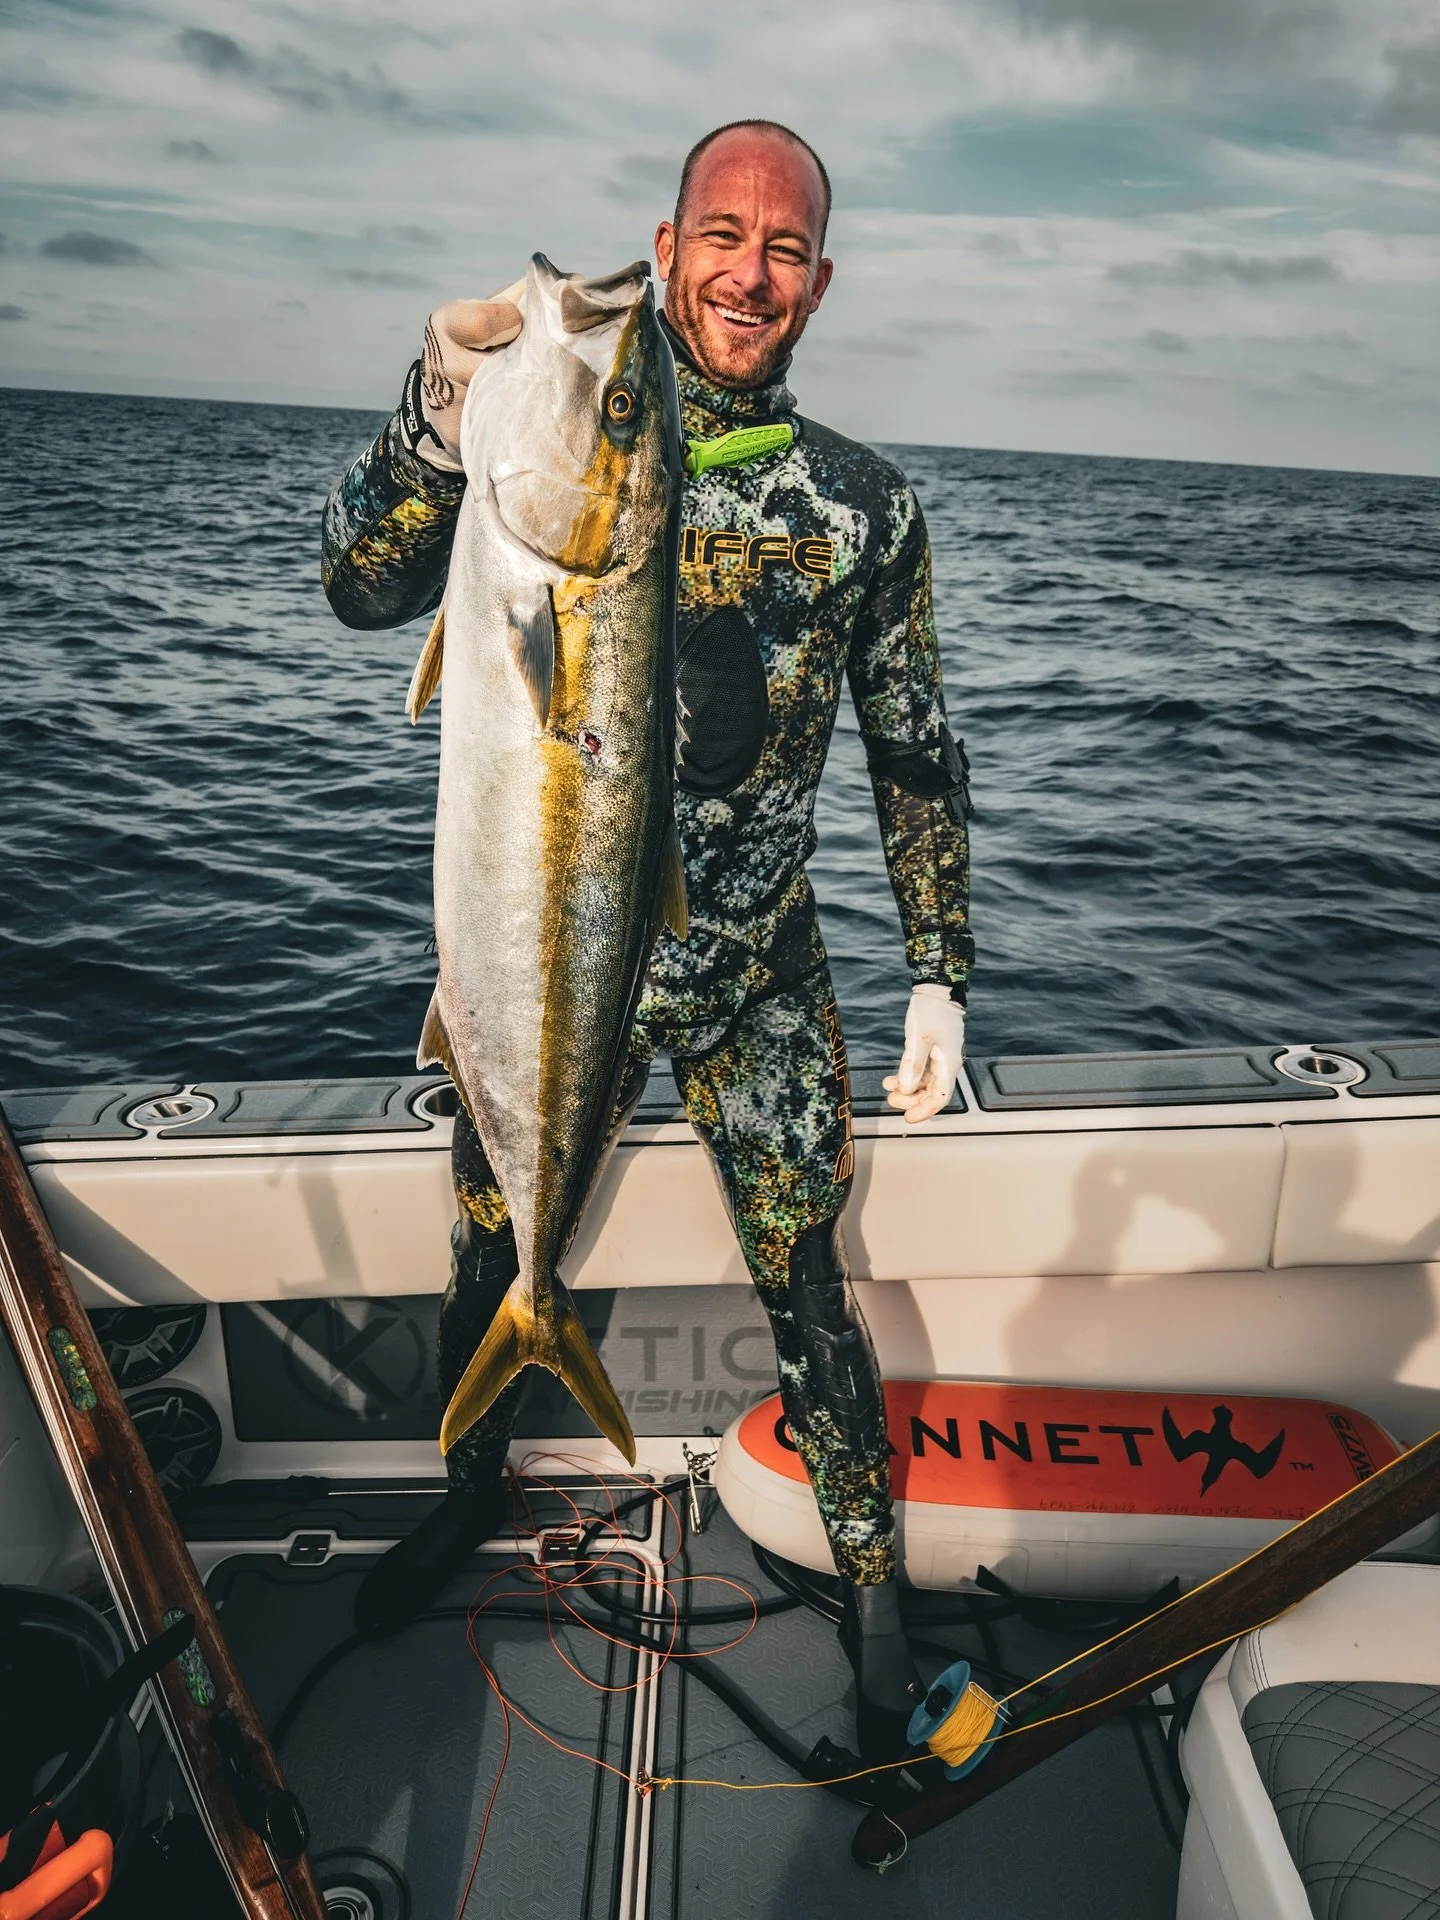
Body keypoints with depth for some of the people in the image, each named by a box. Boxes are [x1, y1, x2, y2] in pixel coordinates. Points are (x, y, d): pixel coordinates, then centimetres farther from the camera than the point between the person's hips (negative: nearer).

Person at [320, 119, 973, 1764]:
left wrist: (941, 974, 1)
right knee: (492, 1263, 17)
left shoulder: (865, 505, 1)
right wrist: (442, 422, -31)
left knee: (812, 1305, 6)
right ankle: (470, 1492, 48)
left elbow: (916, 760, 5)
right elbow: (365, 594, -13)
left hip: (758, 984, 0)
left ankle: (871, 1593, 32)